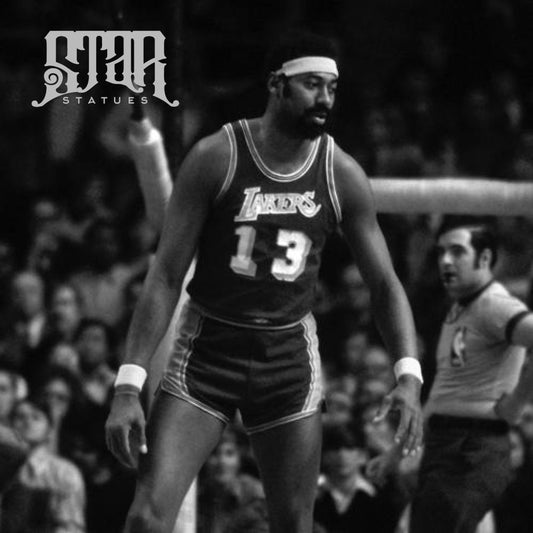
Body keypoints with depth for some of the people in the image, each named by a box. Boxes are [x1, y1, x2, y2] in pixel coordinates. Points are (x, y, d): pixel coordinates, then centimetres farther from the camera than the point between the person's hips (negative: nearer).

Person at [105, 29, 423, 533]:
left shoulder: (342, 176, -3)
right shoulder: (215, 158, -12)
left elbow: (384, 284, 2)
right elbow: (165, 277, -11)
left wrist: (409, 374, -15)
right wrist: (128, 386, -18)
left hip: (290, 355, 3)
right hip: (208, 346, -3)